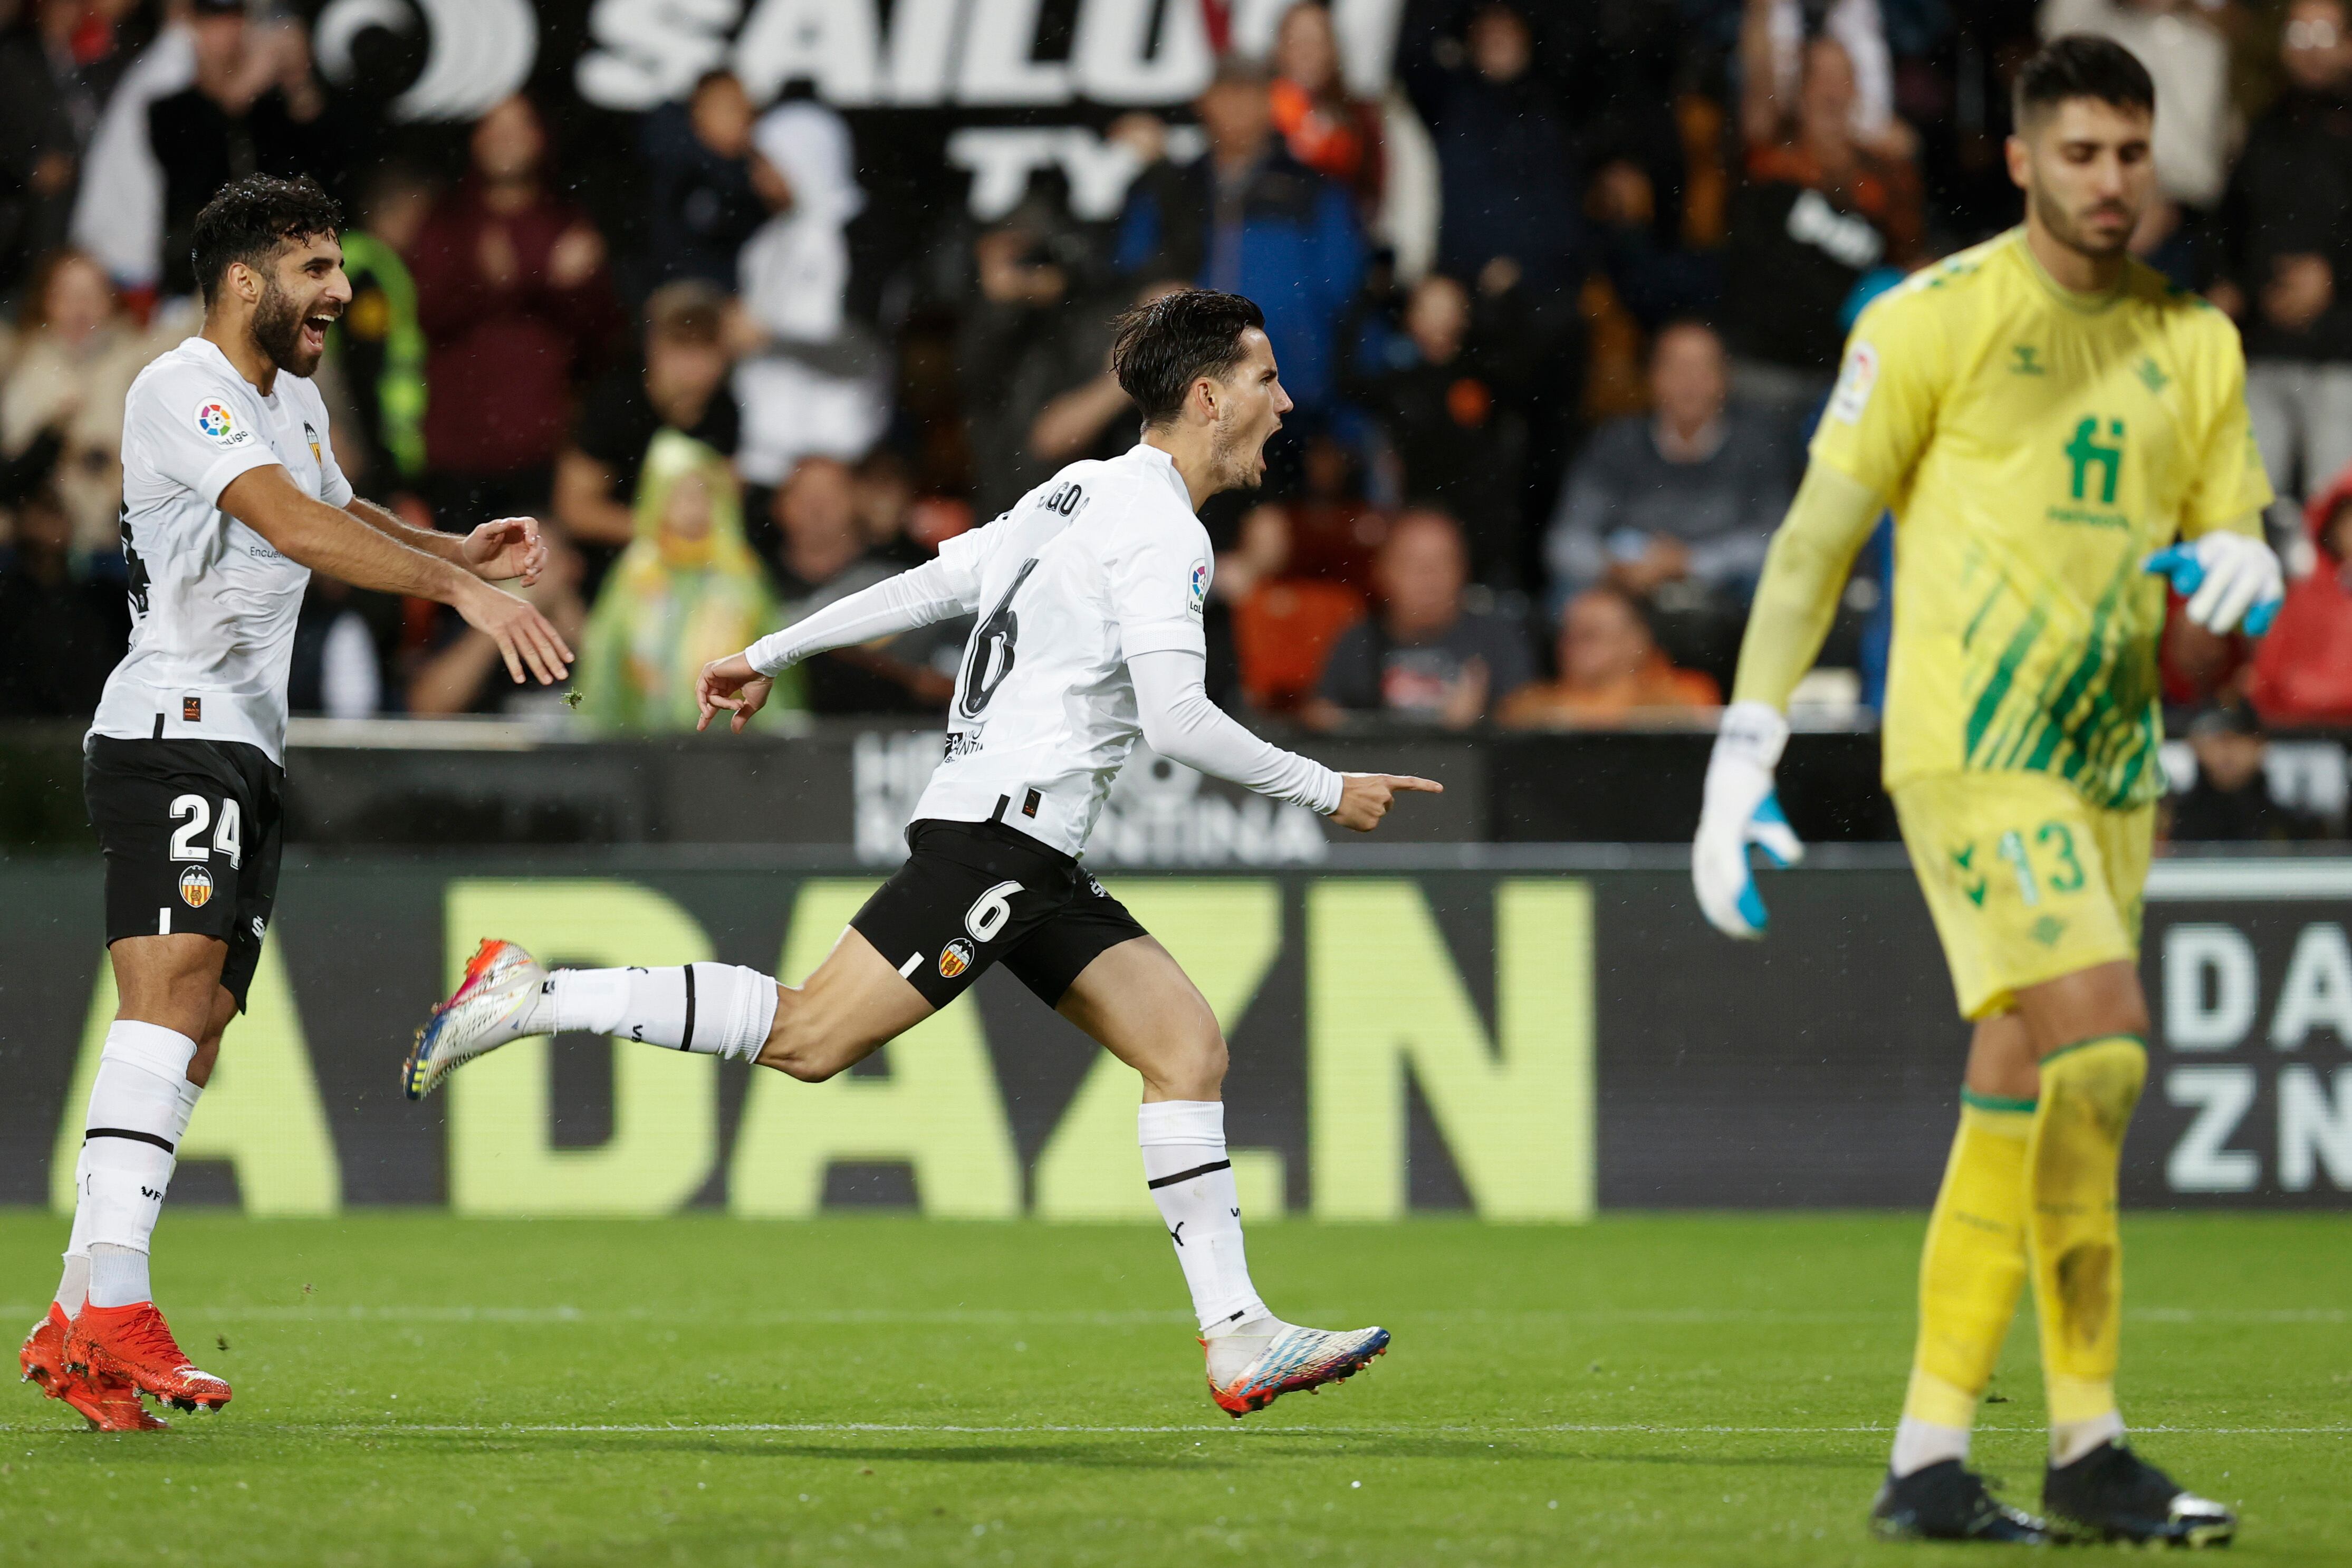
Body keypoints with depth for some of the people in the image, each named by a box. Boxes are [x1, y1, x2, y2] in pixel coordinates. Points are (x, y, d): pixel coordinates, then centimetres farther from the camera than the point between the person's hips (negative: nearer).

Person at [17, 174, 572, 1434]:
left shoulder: (294, 402, 18)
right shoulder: (182, 394, -13)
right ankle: (113, 1308, -34)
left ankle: (72, 1334, 7)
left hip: (248, 752, 10)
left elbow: (334, 520, 37)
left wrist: (459, 551, 20)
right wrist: (462, 592, -34)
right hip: (169, 740, -10)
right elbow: (295, 528, -27)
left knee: (195, 1038, 5)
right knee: (169, 993, -23)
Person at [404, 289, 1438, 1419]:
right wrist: (1327, 791, -9)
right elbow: (1175, 721, -19)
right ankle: (529, 999, -8)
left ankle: (1236, 1337, -5)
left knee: (1189, 1046, 1)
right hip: (999, 828, -10)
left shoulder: (1087, 494, 19)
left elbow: (926, 583, 21)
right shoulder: (1160, 530, -11)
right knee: (809, 1039, -14)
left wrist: (771, 657, 26)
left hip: (1039, 862, 10)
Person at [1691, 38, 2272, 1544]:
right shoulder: (1934, 319, -4)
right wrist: (1745, 756, -8)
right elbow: (1819, 535, -3)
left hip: (2112, 761, 6)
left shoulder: (2195, 341, 12)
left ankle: (1930, 1460, 11)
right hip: (1969, 743, -6)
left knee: (2021, 1091, 6)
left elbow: (2232, 522, 18)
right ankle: (2088, 1443, -14)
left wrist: (2237, 565, -8)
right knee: (2097, 1040, -20)